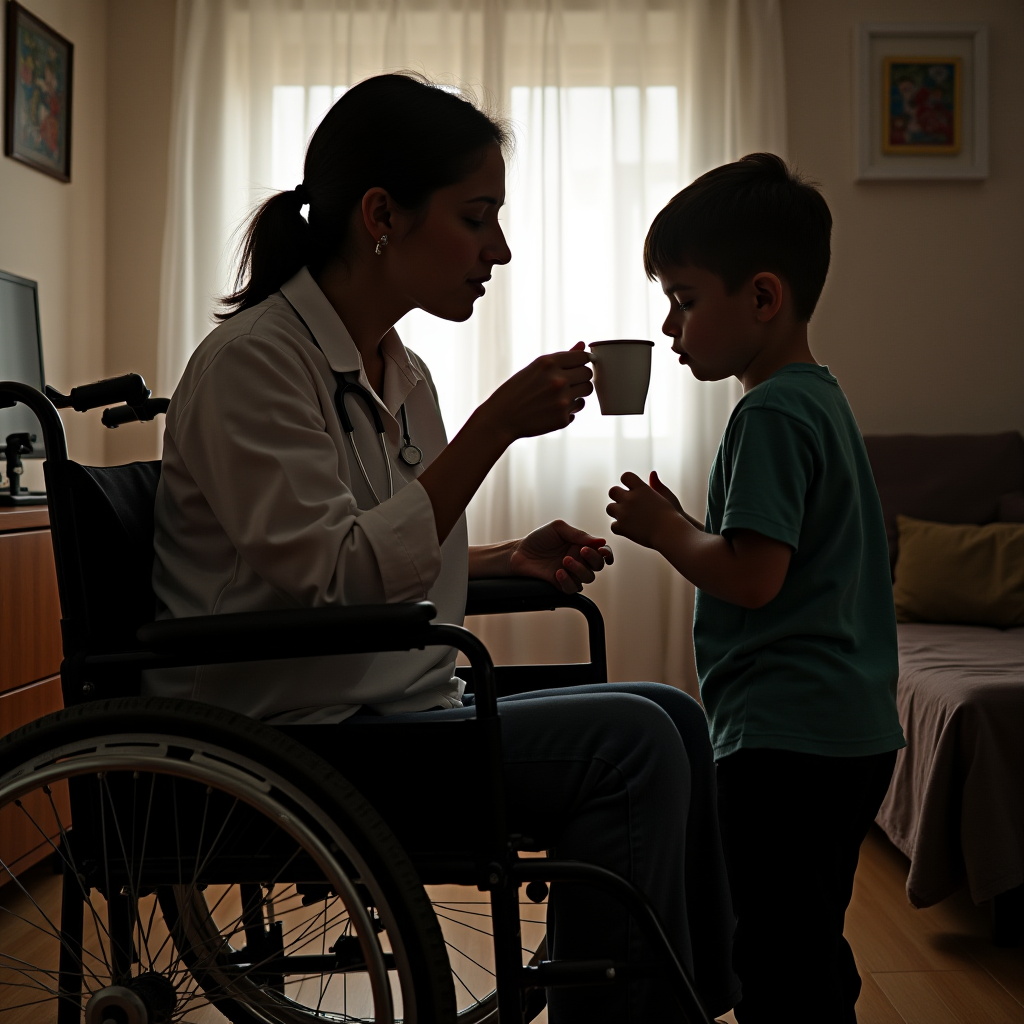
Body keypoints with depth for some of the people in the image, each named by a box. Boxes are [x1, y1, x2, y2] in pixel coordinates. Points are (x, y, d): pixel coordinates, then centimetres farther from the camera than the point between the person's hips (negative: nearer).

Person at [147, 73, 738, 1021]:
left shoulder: (401, 374, 11)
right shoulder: (252, 360, -14)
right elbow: (334, 582, -23)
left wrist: (510, 559, 4)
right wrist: (496, 427, -23)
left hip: (399, 711, 9)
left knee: (667, 718, 1)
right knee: (629, 741, -20)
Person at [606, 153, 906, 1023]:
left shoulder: (771, 414, -17)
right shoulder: (823, 398, 14)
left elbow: (751, 577, -24)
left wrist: (663, 529, -8)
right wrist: (684, 526, 11)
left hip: (786, 739, -10)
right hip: (855, 731, 10)